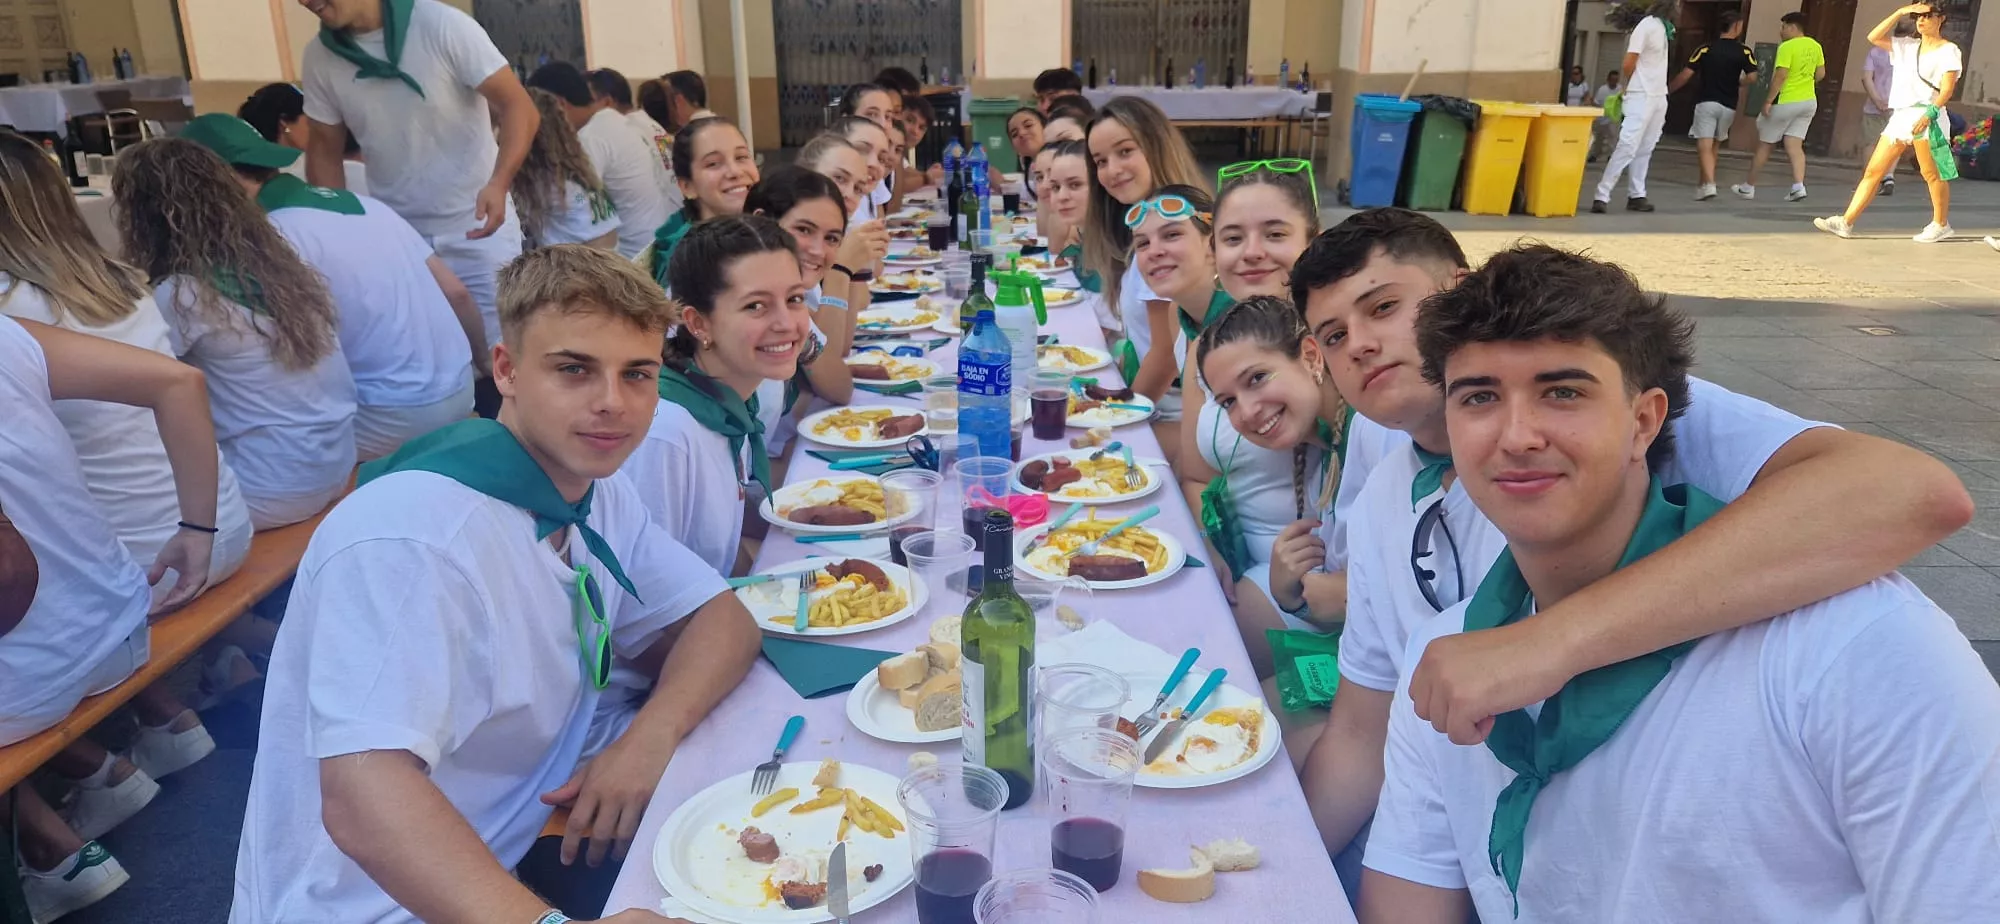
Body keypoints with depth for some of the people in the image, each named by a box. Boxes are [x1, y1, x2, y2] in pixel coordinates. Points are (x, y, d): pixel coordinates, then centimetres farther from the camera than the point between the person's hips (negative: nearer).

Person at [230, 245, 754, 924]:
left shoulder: (594, 486, 0)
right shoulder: (413, 532, -26)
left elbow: (723, 619, 3)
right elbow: (361, 797, -35)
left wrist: (650, 736, -17)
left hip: (515, 855, 8)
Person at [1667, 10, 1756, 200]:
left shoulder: (1706, 48, -1)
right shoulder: (1744, 51, 0)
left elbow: (1686, 74, -6)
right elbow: (1752, 77, -9)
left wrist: (1668, 90, 5)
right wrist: (1737, 83, 13)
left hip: (1706, 103, -2)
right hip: (1728, 106, 2)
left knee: (1704, 146, -9)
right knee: (1714, 146, 18)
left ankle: (1709, 184, -26)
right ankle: (1703, 184, 25)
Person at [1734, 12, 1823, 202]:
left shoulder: (1787, 47, -15)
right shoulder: (1815, 46, 8)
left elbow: (1781, 75, -22)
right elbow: (1821, 74, 12)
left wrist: (1769, 101, -19)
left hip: (1786, 102, -7)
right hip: (1809, 102, 7)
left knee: (1764, 144, 6)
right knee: (1794, 146, 4)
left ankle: (1748, 187, 16)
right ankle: (1798, 186, -13)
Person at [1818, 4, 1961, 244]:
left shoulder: (1948, 50, 2)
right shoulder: (1907, 47, 20)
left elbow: (1948, 88, -8)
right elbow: (1874, 37, 9)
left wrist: (1931, 112, -22)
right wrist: (1900, 12, 5)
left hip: (1926, 117, -6)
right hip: (1900, 116, 6)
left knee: (1931, 173, -3)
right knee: (1873, 171, -1)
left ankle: (1941, 224, 8)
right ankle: (1846, 222, -6)